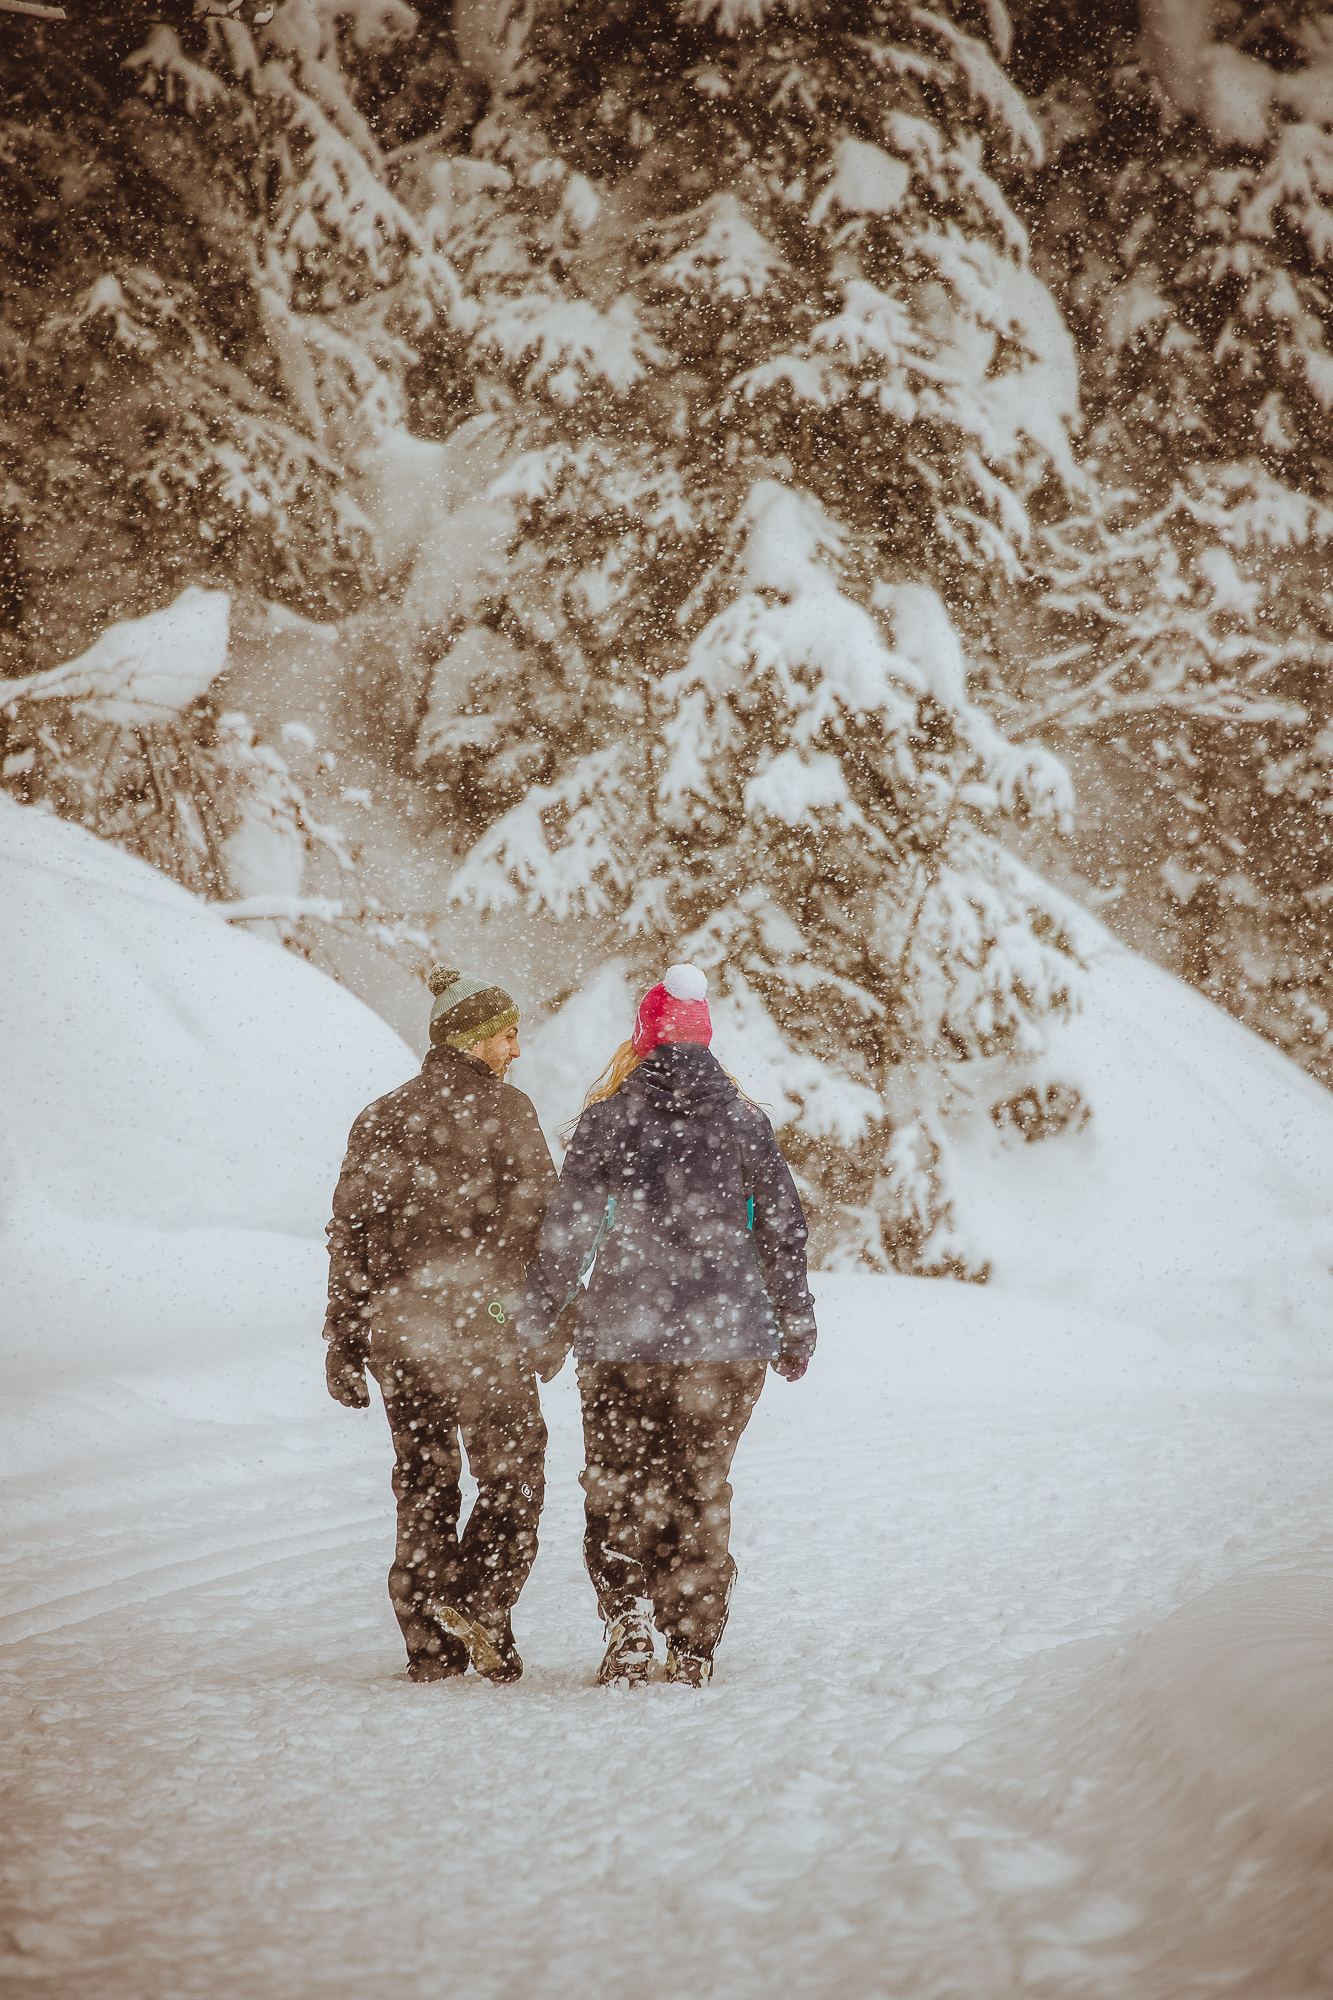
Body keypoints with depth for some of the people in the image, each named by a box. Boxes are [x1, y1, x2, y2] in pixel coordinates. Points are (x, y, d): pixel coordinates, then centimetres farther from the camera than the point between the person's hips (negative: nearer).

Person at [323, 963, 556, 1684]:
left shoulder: (381, 1118, 11)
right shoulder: (502, 1109, -4)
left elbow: (348, 1231, 10)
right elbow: (539, 1217, -8)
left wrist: (343, 1341, 13)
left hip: (395, 1327, 5)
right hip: (480, 1323, -5)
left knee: (424, 1483, 12)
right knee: (512, 1474, 3)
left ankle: (429, 1642, 11)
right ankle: (478, 1603, -15)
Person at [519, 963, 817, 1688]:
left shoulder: (609, 1118, -3)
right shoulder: (745, 1120, 3)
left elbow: (565, 1230, -3)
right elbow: (782, 1228, 6)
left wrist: (542, 1326, 7)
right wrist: (796, 1328, 16)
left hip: (623, 1334, -2)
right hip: (727, 1336, 2)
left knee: (617, 1485, 8)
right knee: (700, 1491, 11)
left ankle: (628, 1618, -9)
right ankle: (693, 1648, 10)